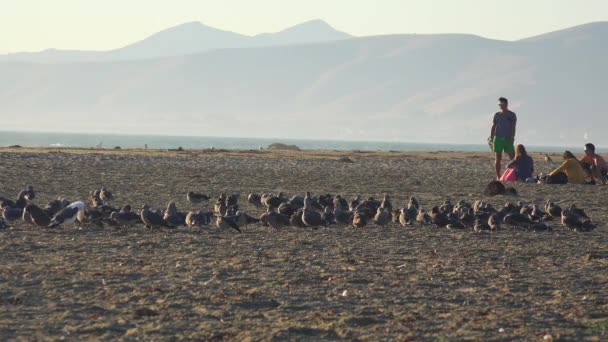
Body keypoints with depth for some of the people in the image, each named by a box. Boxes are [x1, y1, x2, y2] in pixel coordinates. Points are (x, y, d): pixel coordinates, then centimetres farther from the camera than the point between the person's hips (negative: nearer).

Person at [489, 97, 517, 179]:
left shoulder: (512, 115, 5)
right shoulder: (497, 115, 14)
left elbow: (513, 127, -2)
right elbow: (493, 127, 12)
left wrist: (512, 137, -15)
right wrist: (491, 138, 2)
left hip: (508, 138, -3)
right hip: (498, 138, 3)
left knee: (512, 157, -8)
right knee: (497, 159, 1)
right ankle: (498, 177, 4)